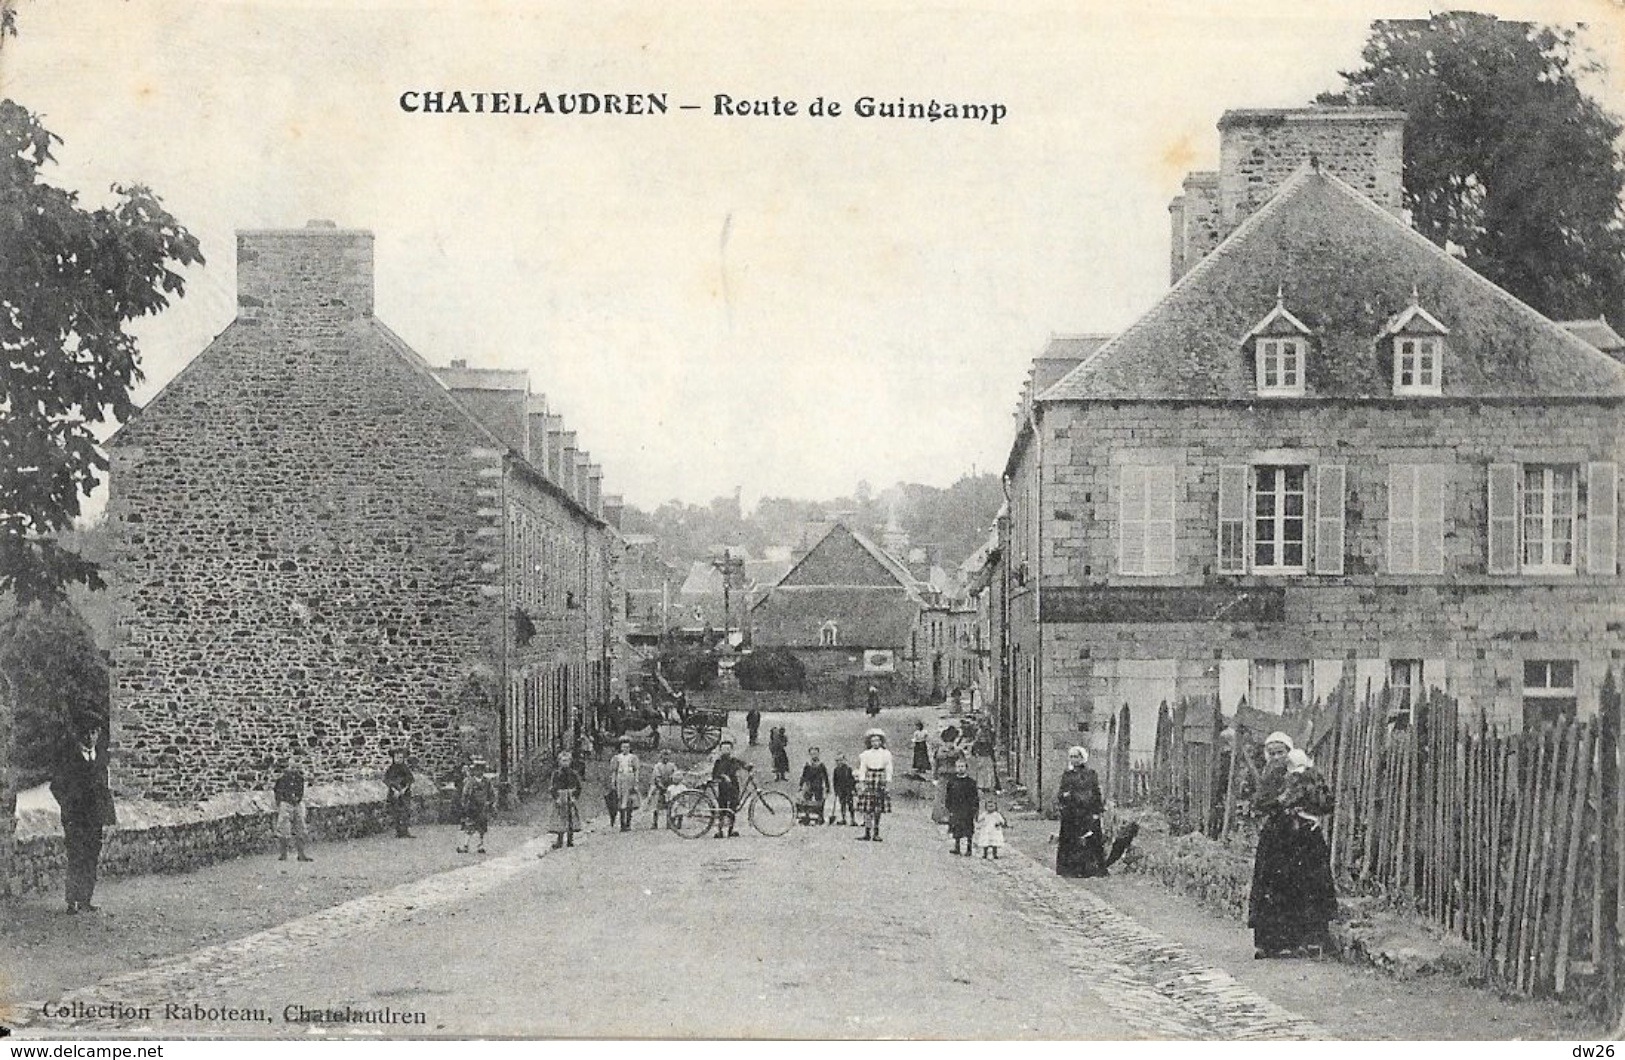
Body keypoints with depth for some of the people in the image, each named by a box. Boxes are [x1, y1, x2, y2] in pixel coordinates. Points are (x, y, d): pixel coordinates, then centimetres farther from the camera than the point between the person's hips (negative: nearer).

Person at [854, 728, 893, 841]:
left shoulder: (886, 754, 8)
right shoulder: (865, 754, 6)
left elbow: (888, 769, 7)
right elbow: (862, 769, 5)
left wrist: (888, 784, 1)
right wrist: (861, 783, -3)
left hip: (881, 781, 1)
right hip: (869, 780, -1)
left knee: (878, 809, 0)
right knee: (867, 808, -7)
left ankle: (876, 833, 6)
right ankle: (867, 832, -5)